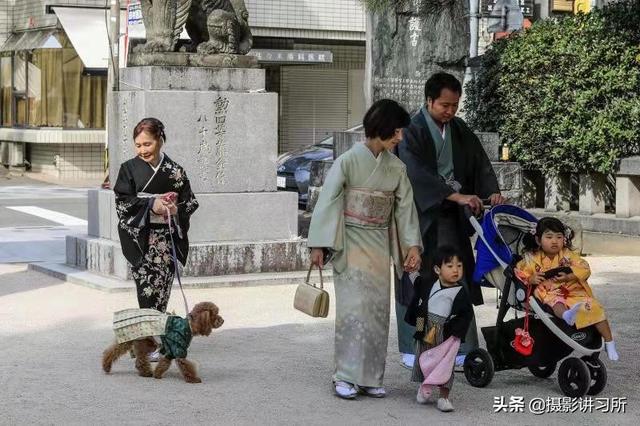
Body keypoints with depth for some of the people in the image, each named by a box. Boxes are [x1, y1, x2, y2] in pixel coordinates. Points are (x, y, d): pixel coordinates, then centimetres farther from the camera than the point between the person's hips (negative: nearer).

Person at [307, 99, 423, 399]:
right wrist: (319, 246, -14)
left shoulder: (396, 168, 4)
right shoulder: (348, 161, -11)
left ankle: (370, 377, 11)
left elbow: (405, 207, 8)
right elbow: (328, 202, -10)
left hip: (379, 245, 5)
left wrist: (413, 245, -1)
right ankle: (346, 377, -3)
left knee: (378, 309, 4)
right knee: (353, 307, -10)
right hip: (351, 244, -5)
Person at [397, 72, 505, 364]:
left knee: (460, 282, 1)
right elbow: (418, 174, -21)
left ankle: (466, 350, 3)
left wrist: (492, 191, -11)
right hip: (422, 217, -5)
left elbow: (479, 162, 9)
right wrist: (456, 196, -29)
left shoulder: (459, 130, 12)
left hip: (452, 217, 5)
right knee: (421, 282, -1)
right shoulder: (412, 132, -9)